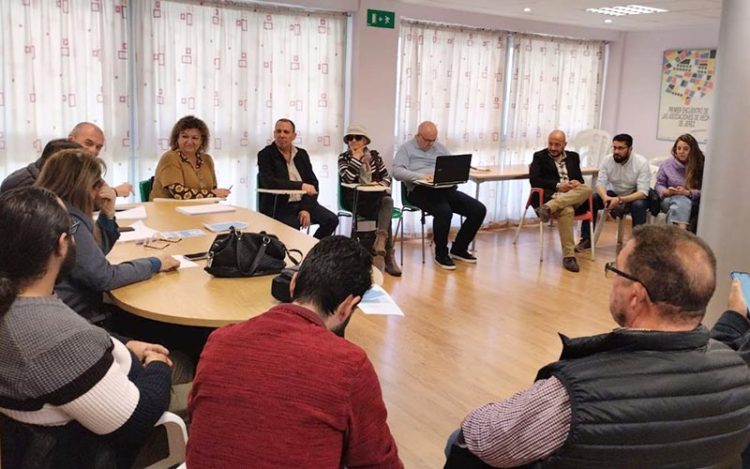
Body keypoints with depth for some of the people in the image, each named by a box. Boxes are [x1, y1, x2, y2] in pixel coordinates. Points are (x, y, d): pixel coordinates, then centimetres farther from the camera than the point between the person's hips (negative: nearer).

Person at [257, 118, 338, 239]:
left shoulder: (302, 154, 10)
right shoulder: (265, 155, -4)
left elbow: (313, 183, 6)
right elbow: (269, 183, -19)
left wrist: (306, 209, -9)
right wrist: (300, 185, -23)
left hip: (303, 203, 5)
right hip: (278, 206, -5)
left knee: (332, 220, -13)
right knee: (292, 227, -32)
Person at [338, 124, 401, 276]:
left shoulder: (374, 155, 10)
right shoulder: (344, 157, 2)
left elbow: (387, 177, 9)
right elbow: (347, 179, -16)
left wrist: (379, 184, -13)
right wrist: (357, 158, -13)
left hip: (374, 196, 4)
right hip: (355, 199, -4)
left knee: (388, 201, -34)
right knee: (384, 213, -31)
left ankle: (380, 238, -49)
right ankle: (389, 257, -33)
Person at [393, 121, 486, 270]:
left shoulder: (440, 147, 25)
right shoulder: (406, 149, 8)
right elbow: (397, 171, -6)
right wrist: (420, 175, -20)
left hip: (446, 188, 6)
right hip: (420, 190, -6)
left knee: (479, 209, -11)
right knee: (444, 211, -37)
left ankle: (459, 248, 7)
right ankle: (441, 254, -13)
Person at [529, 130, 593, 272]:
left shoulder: (573, 156, 24)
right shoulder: (540, 156, 12)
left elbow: (580, 179, 19)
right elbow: (534, 180, -2)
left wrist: (577, 183, -8)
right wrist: (558, 186, -12)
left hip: (573, 197, 4)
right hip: (551, 196, -4)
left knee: (587, 188, -30)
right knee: (567, 211, -37)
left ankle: (548, 208, -41)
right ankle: (569, 255, -35)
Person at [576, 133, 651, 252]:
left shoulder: (642, 162, -21)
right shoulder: (607, 160, -11)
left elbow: (642, 193, -27)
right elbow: (600, 183, -15)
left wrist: (619, 200, -43)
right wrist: (605, 197, -39)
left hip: (635, 197, -3)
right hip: (614, 195, 3)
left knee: (638, 205, -37)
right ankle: (586, 239, -11)